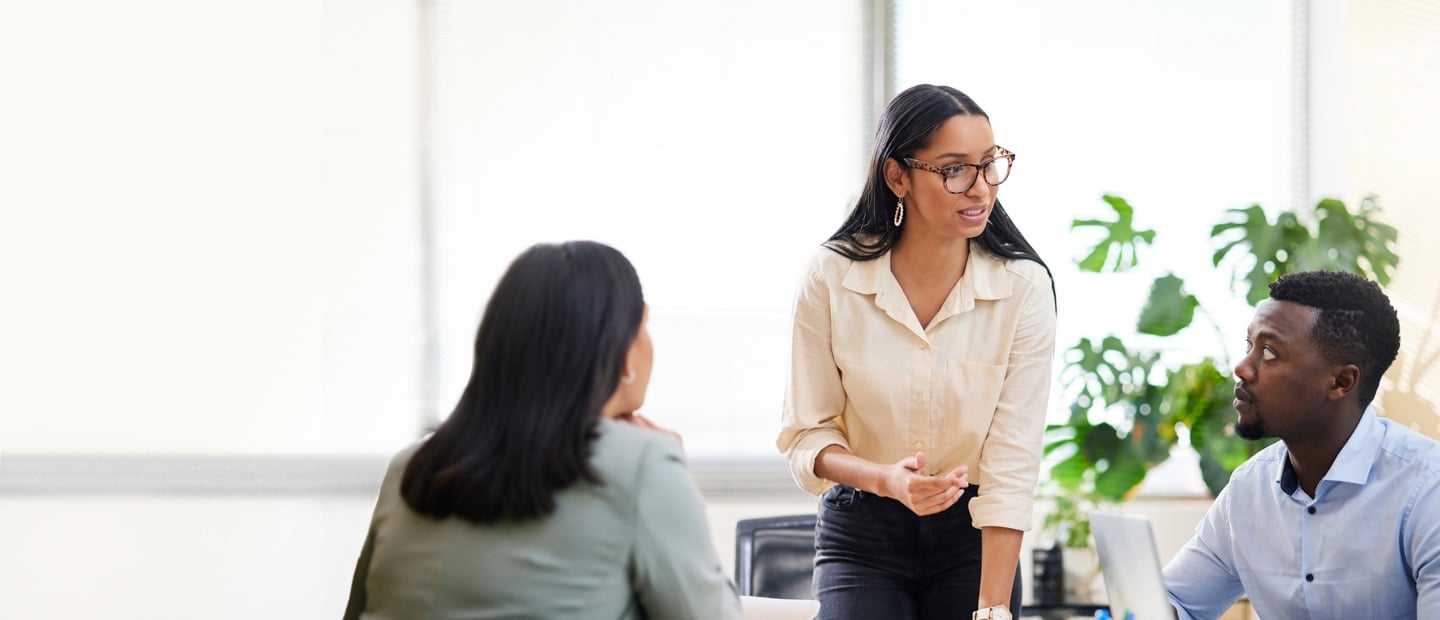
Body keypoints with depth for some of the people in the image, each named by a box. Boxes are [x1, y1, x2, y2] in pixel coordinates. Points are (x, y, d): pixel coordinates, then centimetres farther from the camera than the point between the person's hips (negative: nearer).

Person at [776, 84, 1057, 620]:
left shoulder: (1024, 288, -12)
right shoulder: (831, 277, -11)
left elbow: (1012, 466, -16)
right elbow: (805, 434, -6)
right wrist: (884, 479, -26)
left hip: (971, 537, 1)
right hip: (860, 537, 0)